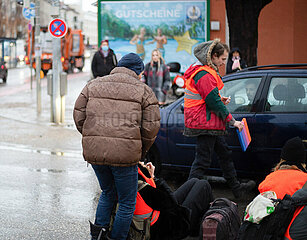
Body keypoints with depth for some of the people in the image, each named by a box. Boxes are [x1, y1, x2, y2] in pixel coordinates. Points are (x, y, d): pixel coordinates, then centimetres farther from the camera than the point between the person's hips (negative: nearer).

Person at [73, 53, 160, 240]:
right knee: (127, 202, 12)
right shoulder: (144, 91, 5)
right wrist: (141, 152, 13)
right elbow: (151, 127, -1)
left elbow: (79, 117, 9)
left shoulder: (93, 86, 15)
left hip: (94, 152, 4)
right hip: (125, 154, -4)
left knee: (108, 193, 26)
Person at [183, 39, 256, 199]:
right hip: (205, 124, -11)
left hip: (210, 124, 11)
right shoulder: (205, 75, -20)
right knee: (202, 161, -7)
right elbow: (213, 102, -22)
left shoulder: (203, 71, 15)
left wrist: (220, 100, 8)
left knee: (224, 153, 18)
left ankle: (236, 187, 28)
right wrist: (232, 121, -16)